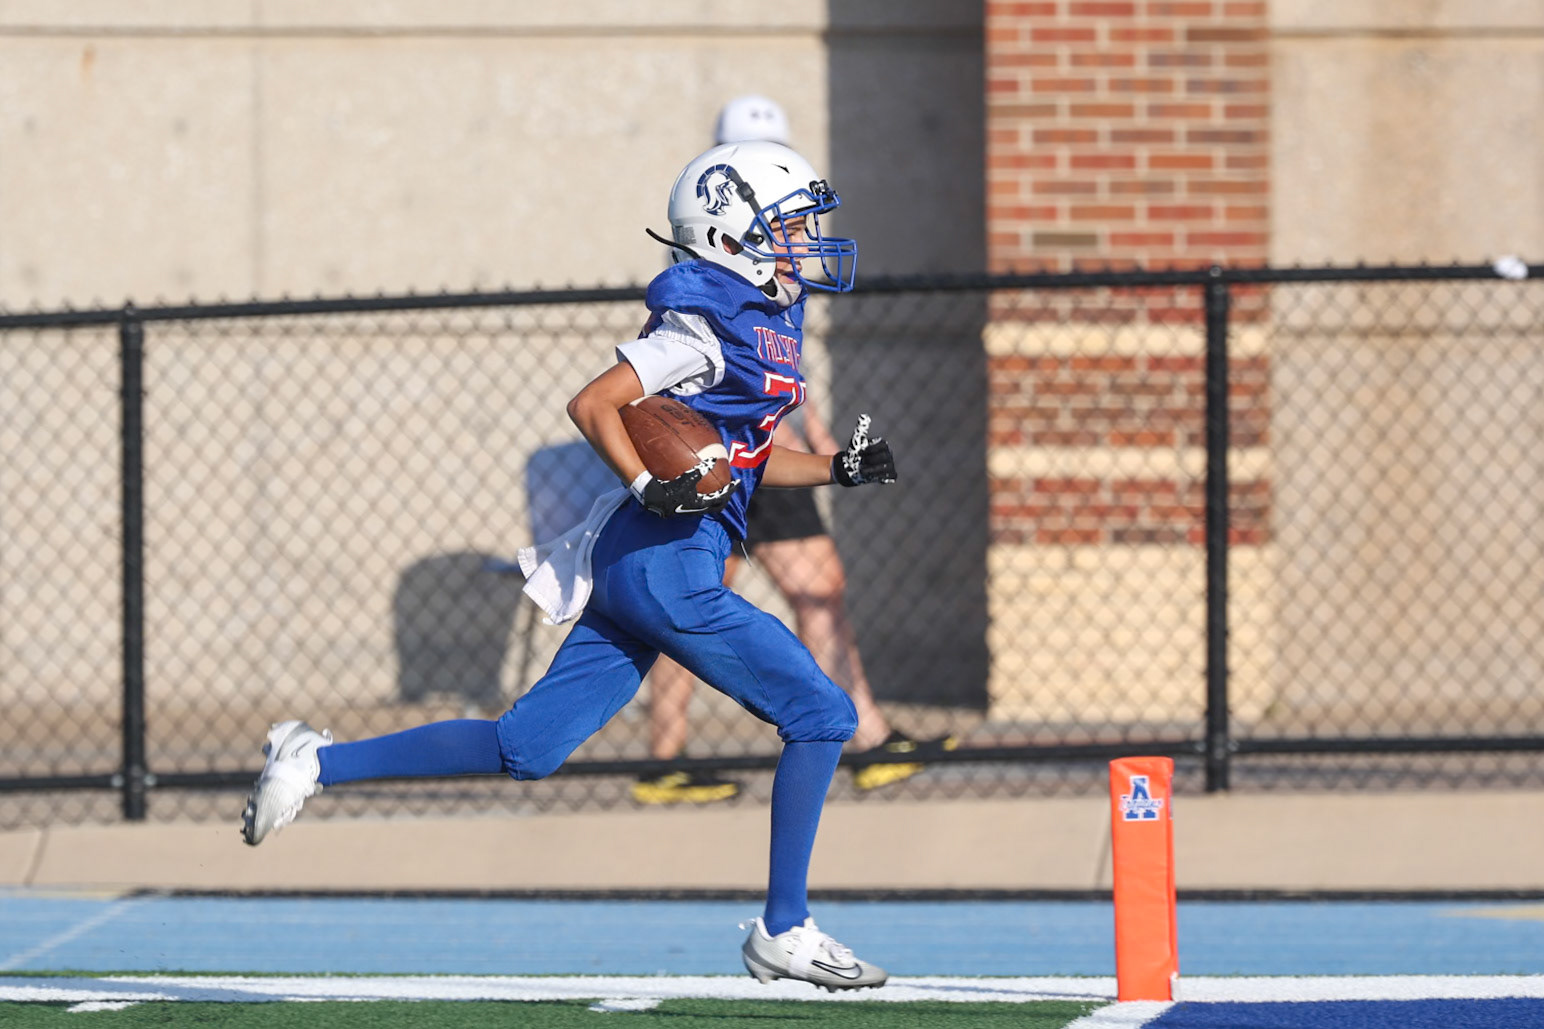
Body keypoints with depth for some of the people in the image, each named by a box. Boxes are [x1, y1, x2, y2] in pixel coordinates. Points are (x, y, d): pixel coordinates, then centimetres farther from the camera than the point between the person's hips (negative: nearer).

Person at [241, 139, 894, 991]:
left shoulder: (763, 319, 17)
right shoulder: (710, 324, -12)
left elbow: (743, 457, 26)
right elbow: (593, 404, -15)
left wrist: (838, 468, 13)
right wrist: (651, 489, -26)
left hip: (625, 565, 10)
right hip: (666, 563, -10)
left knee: (524, 749, 9)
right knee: (820, 716, -5)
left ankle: (318, 762, 11)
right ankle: (783, 932, 0)